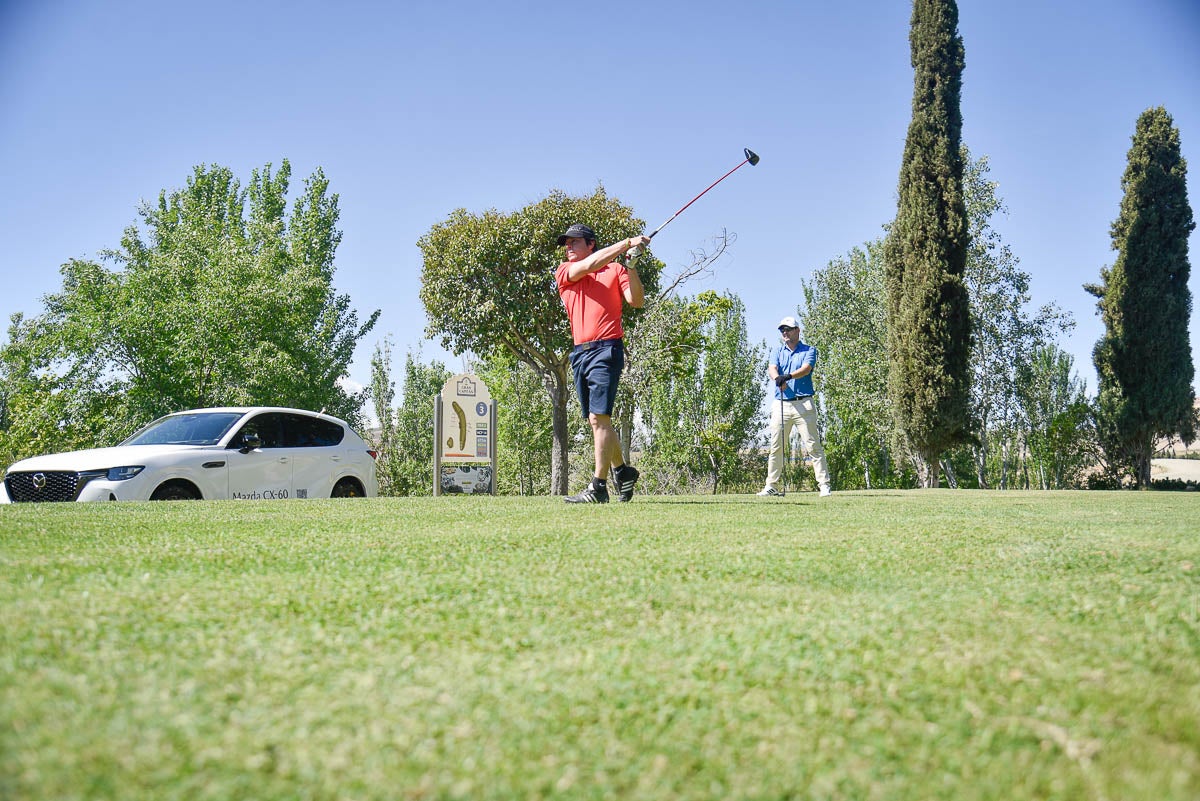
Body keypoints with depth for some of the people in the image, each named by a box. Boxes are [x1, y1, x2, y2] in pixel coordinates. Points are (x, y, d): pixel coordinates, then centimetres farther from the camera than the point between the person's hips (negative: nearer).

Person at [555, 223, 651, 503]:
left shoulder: (615, 269, 9)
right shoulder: (565, 271, 15)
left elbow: (636, 301, -1)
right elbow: (589, 265, -4)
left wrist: (631, 268, -12)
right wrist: (626, 243, -6)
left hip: (606, 349, -5)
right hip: (580, 352, 5)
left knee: (599, 417, -14)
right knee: (596, 420, 9)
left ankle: (598, 487, -15)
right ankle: (622, 471, 26)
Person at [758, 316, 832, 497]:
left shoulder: (809, 351, 6)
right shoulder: (778, 351, 15)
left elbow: (806, 368, -15)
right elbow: (772, 368, -4)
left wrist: (789, 376, -35)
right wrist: (778, 378, -29)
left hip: (803, 405, -3)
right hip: (781, 405, 3)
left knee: (813, 446, -6)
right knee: (776, 447, 5)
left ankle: (824, 485, -5)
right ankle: (772, 486, 13)